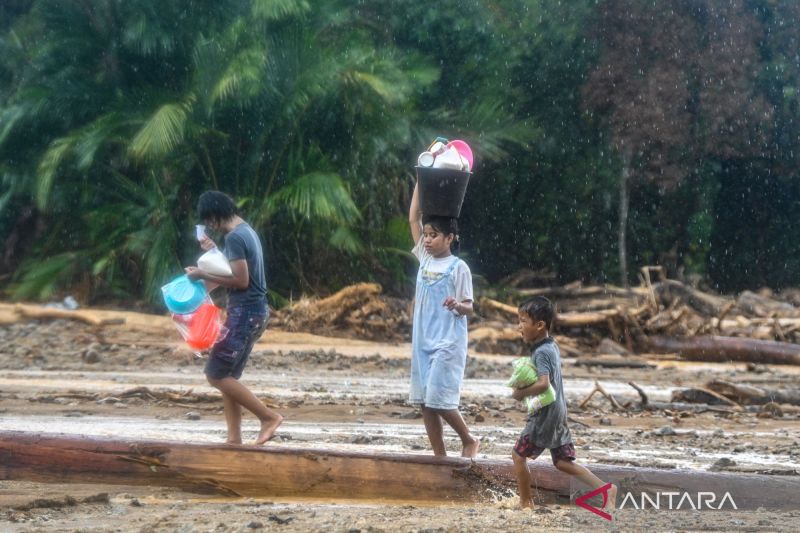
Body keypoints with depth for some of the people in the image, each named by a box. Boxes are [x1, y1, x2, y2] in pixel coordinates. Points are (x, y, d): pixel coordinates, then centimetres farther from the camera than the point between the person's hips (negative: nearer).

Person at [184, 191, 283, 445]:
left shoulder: (234, 237, -17)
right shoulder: (247, 231, 15)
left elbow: (241, 280, -21)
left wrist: (204, 275, -15)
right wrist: (214, 252, 22)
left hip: (244, 313, -10)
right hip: (253, 311, 10)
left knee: (216, 374, -8)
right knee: (228, 377, 11)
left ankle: (268, 416, -7)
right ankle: (234, 438, 9)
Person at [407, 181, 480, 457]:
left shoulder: (458, 267, -7)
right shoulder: (425, 258, 8)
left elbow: (469, 307, -6)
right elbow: (413, 219, 9)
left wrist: (457, 306, -29)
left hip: (448, 343, -6)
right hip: (423, 341, 6)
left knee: (438, 399, -12)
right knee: (423, 400, 4)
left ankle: (469, 440, 10)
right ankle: (440, 456, 10)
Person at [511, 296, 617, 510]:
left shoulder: (541, 352, -19)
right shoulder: (552, 345, 10)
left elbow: (543, 383, -33)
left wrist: (521, 393, -20)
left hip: (545, 416, -9)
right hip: (559, 412, 9)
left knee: (518, 454, 6)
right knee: (563, 462, 11)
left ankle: (525, 502, 15)